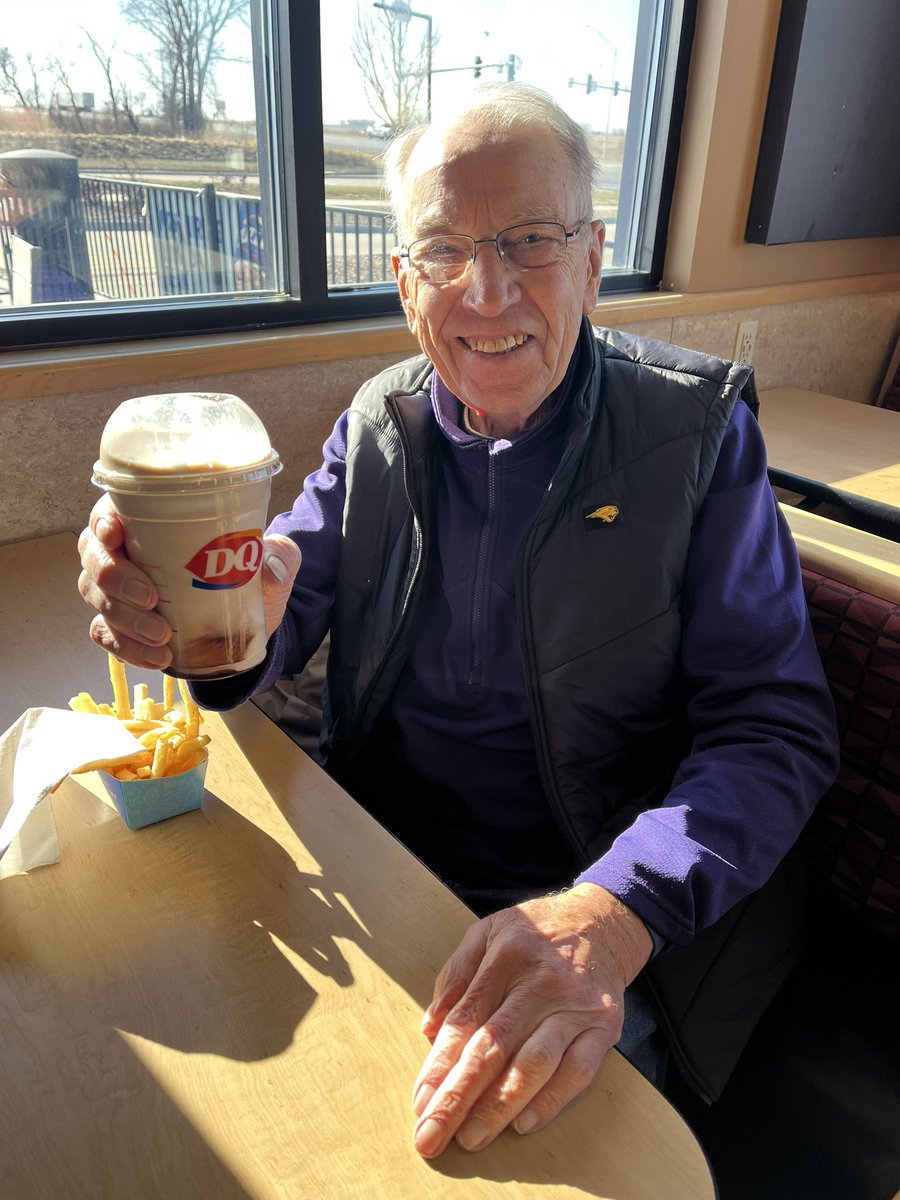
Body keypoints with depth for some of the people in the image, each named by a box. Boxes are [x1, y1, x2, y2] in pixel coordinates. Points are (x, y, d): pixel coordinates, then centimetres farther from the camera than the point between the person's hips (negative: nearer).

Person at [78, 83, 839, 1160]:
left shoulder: (698, 427, -9)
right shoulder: (378, 423, 3)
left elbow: (775, 726, -15)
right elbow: (290, 606, 1)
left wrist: (612, 911, -32)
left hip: (611, 919, -2)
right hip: (371, 872, 4)